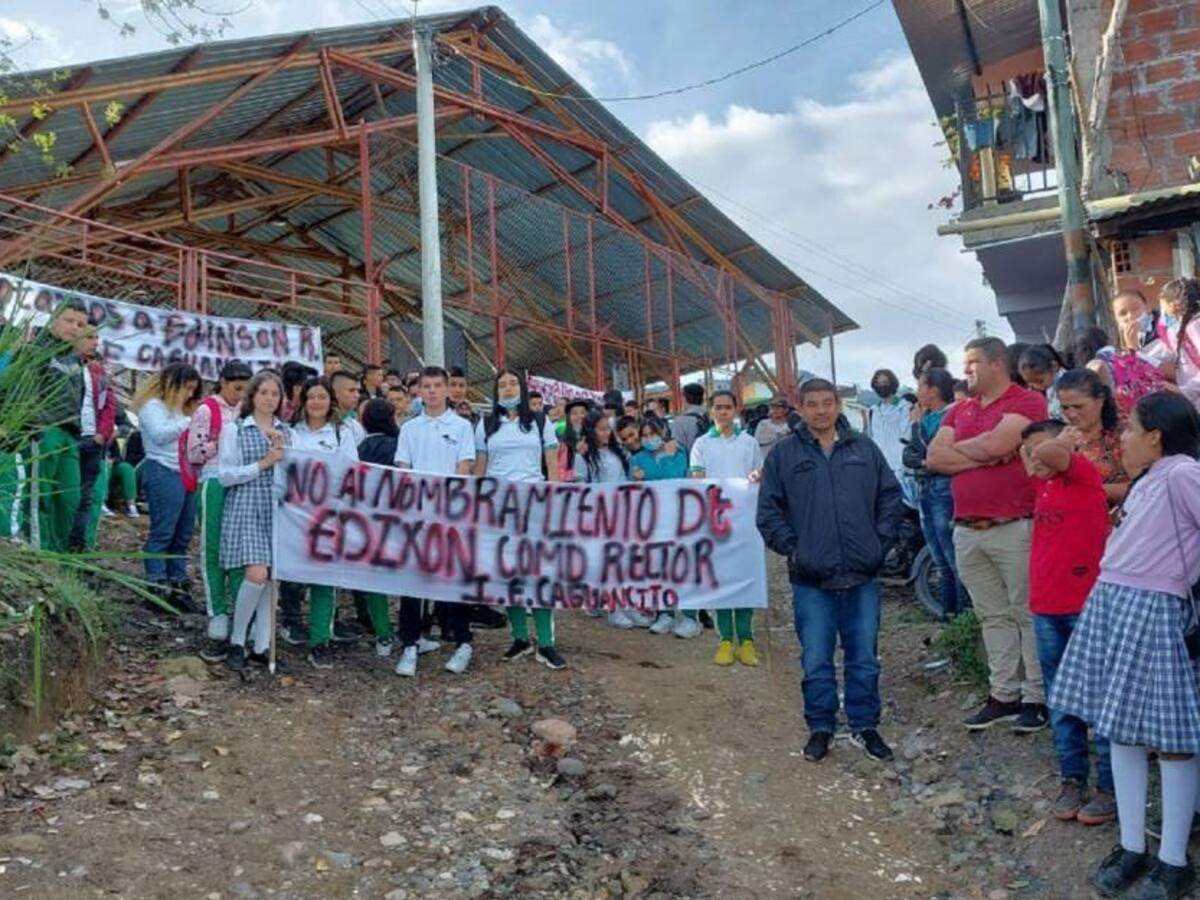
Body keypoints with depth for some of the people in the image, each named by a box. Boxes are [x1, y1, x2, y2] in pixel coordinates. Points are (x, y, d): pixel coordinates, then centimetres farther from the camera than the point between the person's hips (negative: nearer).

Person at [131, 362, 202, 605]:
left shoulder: (178, 410, 27)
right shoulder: (152, 406, 0)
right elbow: (159, 434, -15)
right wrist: (189, 422, -10)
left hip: (184, 473, 9)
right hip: (163, 473, -9)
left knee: (182, 535, 7)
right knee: (162, 533, -9)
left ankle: (178, 583, 11)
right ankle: (157, 585, -7)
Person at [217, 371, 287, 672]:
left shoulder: (286, 432, 14)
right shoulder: (235, 430, 4)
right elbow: (224, 475, -3)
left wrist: (283, 453, -5)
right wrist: (262, 464, -10)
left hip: (276, 511, 4)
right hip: (245, 510, -4)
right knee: (256, 575, -16)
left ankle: (262, 646, 13)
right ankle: (236, 642, 3)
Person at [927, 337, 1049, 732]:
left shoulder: (1027, 401, -5)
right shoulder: (959, 410, 15)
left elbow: (995, 443, -20)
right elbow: (934, 458, 4)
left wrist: (957, 446, 0)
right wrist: (984, 456, -8)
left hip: (1014, 528, -6)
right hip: (967, 531, 6)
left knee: (1027, 613, 2)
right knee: (992, 617, 12)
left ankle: (1037, 697, 10)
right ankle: (1004, 694, 19)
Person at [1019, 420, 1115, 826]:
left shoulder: (1083, 474, -6)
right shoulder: (1043, 485, 14)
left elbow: (1051, 452, -27)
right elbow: (1029, 455, 35)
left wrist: (1058, 447, -8)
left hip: (1085, 608, -7)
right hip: (1045, 609, 8)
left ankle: (1110, 785, 9)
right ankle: (1072, 778, 23)